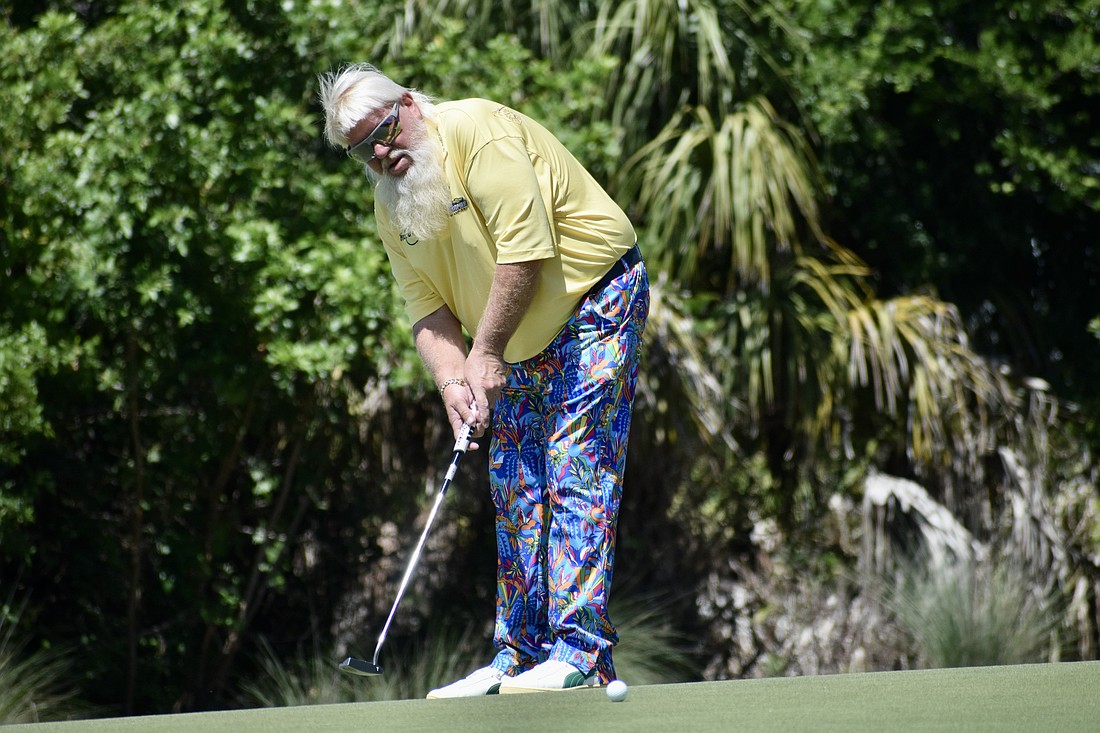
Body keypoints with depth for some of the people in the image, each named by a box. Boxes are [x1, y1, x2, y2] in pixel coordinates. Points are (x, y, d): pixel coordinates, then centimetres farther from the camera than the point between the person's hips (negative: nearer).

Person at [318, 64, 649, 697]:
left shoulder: (479, 130, -22)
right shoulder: (392, 208, 3)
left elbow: (525, 250, -26)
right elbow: (427, 308, 2)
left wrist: (485, 354, -20)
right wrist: (452, 379, -17)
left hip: (594, 305, -8)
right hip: (517, 349, 8)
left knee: (577, 475, -15)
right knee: (516, 491, 6)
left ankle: (581, 653, -19)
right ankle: (522, 656, 11)